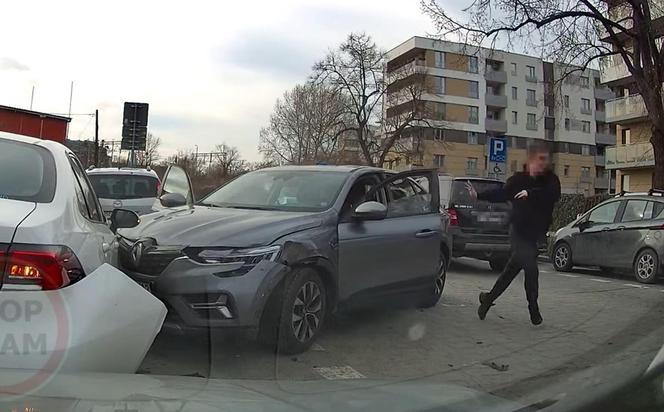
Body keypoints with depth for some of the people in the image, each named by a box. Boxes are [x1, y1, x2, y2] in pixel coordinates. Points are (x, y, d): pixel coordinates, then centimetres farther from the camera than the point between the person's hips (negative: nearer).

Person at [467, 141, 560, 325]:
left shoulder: (550, 179, -1)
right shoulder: (518, 179, -3)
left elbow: (554, 194, -19)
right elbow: (501, 194, 8)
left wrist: (531, 193, -29)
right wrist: (478, 195, 2)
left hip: (534, 233, 3)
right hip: (519, 231, -3)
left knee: (513, 268, 11)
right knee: (531, 268, -9)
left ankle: (489, 298, 26)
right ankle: (533, 308, 10)